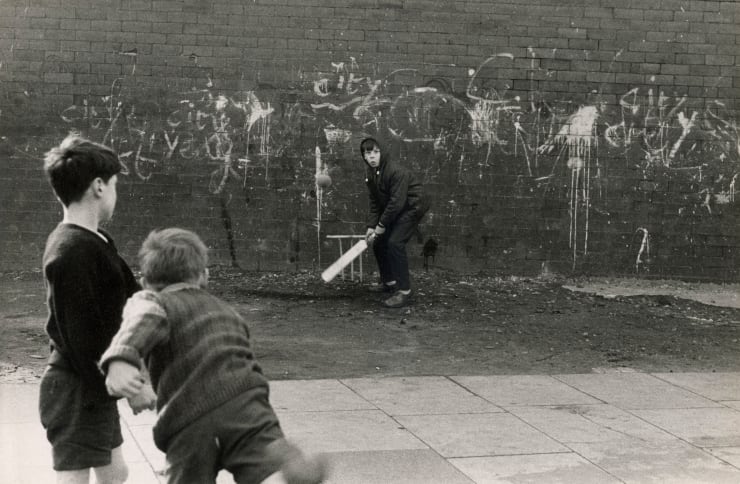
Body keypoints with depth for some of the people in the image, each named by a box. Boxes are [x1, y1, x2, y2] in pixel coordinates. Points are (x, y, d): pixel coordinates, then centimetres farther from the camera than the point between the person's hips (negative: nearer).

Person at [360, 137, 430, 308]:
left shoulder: (396, 172, -27)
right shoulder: (371, 175, 1)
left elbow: (397, 202, -28)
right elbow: (375, 203, 7)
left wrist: (382, 225, -22)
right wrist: (371, 226, -4)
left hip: (412, 208, -9)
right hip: (392, 210, 9)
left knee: (395, 243, -23)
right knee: (378, 242, 11)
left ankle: (404, 290, -19)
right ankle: (388, 281, 32)